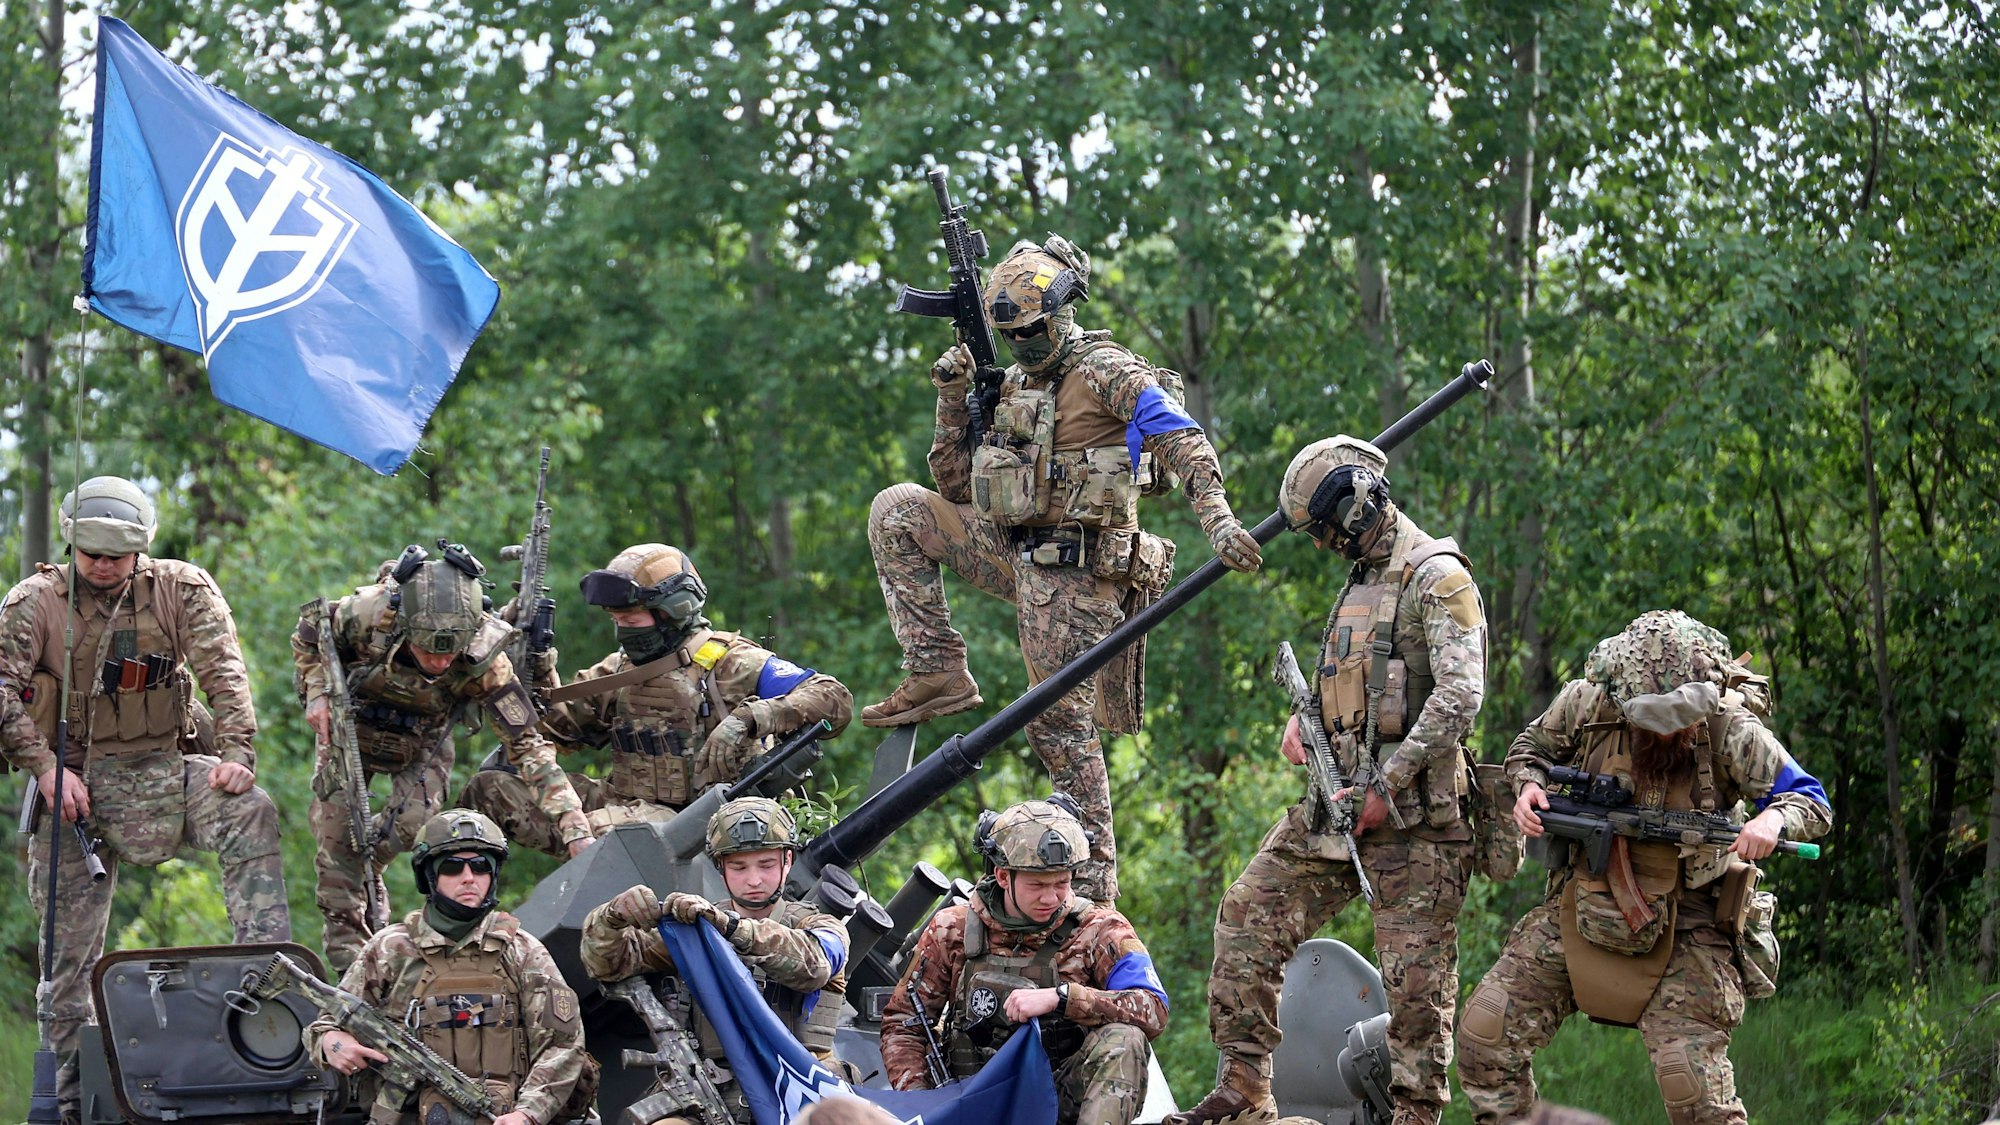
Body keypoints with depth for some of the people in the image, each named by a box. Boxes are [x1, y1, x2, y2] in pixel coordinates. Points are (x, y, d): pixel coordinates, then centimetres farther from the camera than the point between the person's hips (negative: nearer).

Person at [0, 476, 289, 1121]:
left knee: (250, 812, -30)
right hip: (73, 783, 0)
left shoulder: (181, 589, 0)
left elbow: (222, 672, -10)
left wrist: (236, 755, -23)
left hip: (161, 771, 0)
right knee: (70, 945, 2)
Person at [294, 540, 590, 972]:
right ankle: (346, 947, 3)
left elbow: (528, 746, -34)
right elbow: (309, 633, -12)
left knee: (413, 823, -16)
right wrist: (317, 693, -22)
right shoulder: (366, 615, -37)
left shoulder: (484, 659, -36)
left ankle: (363, 867, 17)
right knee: (335, 824, -10)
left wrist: (576, 833, -40)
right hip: (351, 726, 0)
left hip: (423, 742, 0)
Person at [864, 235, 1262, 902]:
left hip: (1075, 574, -8)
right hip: (1018, 554, 8)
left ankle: (1093, 888, 0)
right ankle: (939, 673, -3)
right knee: (897, 512, 3)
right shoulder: (1013, 387, 16)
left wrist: (1218, 522, -36)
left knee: (1061, 723, -7)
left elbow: (1185, 443, -20)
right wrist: (953, 398, 4)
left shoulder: (1108, 373, -8)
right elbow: (957, 487, 17)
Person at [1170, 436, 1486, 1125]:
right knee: (1249, 914, 2)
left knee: (1415, 976, -5)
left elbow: (1459, 695, -20)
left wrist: (1387, 789, -20)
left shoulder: (1437, 578, -10)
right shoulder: (1362, 581, 19)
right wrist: (1301, 721, 7)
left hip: (1413, 810, -9)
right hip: (1338, 797, 9)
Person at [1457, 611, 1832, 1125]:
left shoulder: (1729, 727, -16)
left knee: (1693, 1083, -15)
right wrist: (1529, 784, -10)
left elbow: (1812, 802, -8)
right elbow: (1530, 749, 13)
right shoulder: (1585, 703, -9)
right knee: (1487, 1029, -2)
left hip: (1685, 928, -3)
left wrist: (1774, 819, -31)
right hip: (1583, 908, 4)